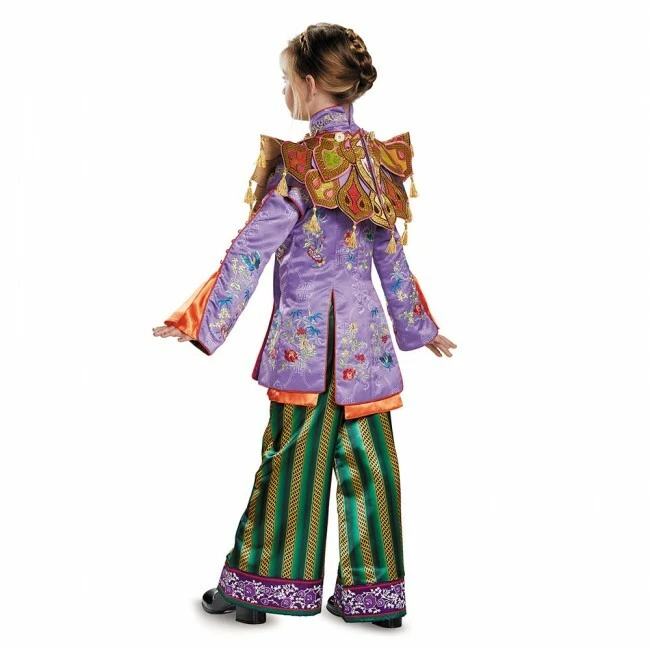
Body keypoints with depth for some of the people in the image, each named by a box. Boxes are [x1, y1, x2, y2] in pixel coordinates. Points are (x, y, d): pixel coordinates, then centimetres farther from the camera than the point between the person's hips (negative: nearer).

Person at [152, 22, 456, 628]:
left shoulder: (299, 165, -11)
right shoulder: (378, 162, 7)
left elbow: (250, 251, -12)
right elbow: (392, 258, 13)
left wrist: (198, 321, -7)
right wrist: (420, 327, 23)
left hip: (306, 335, -5)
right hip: (366, 337, 6)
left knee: (290, 459, 3)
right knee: (367, 461, 10)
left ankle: (257, 585, 17)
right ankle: (376, 593, 20)